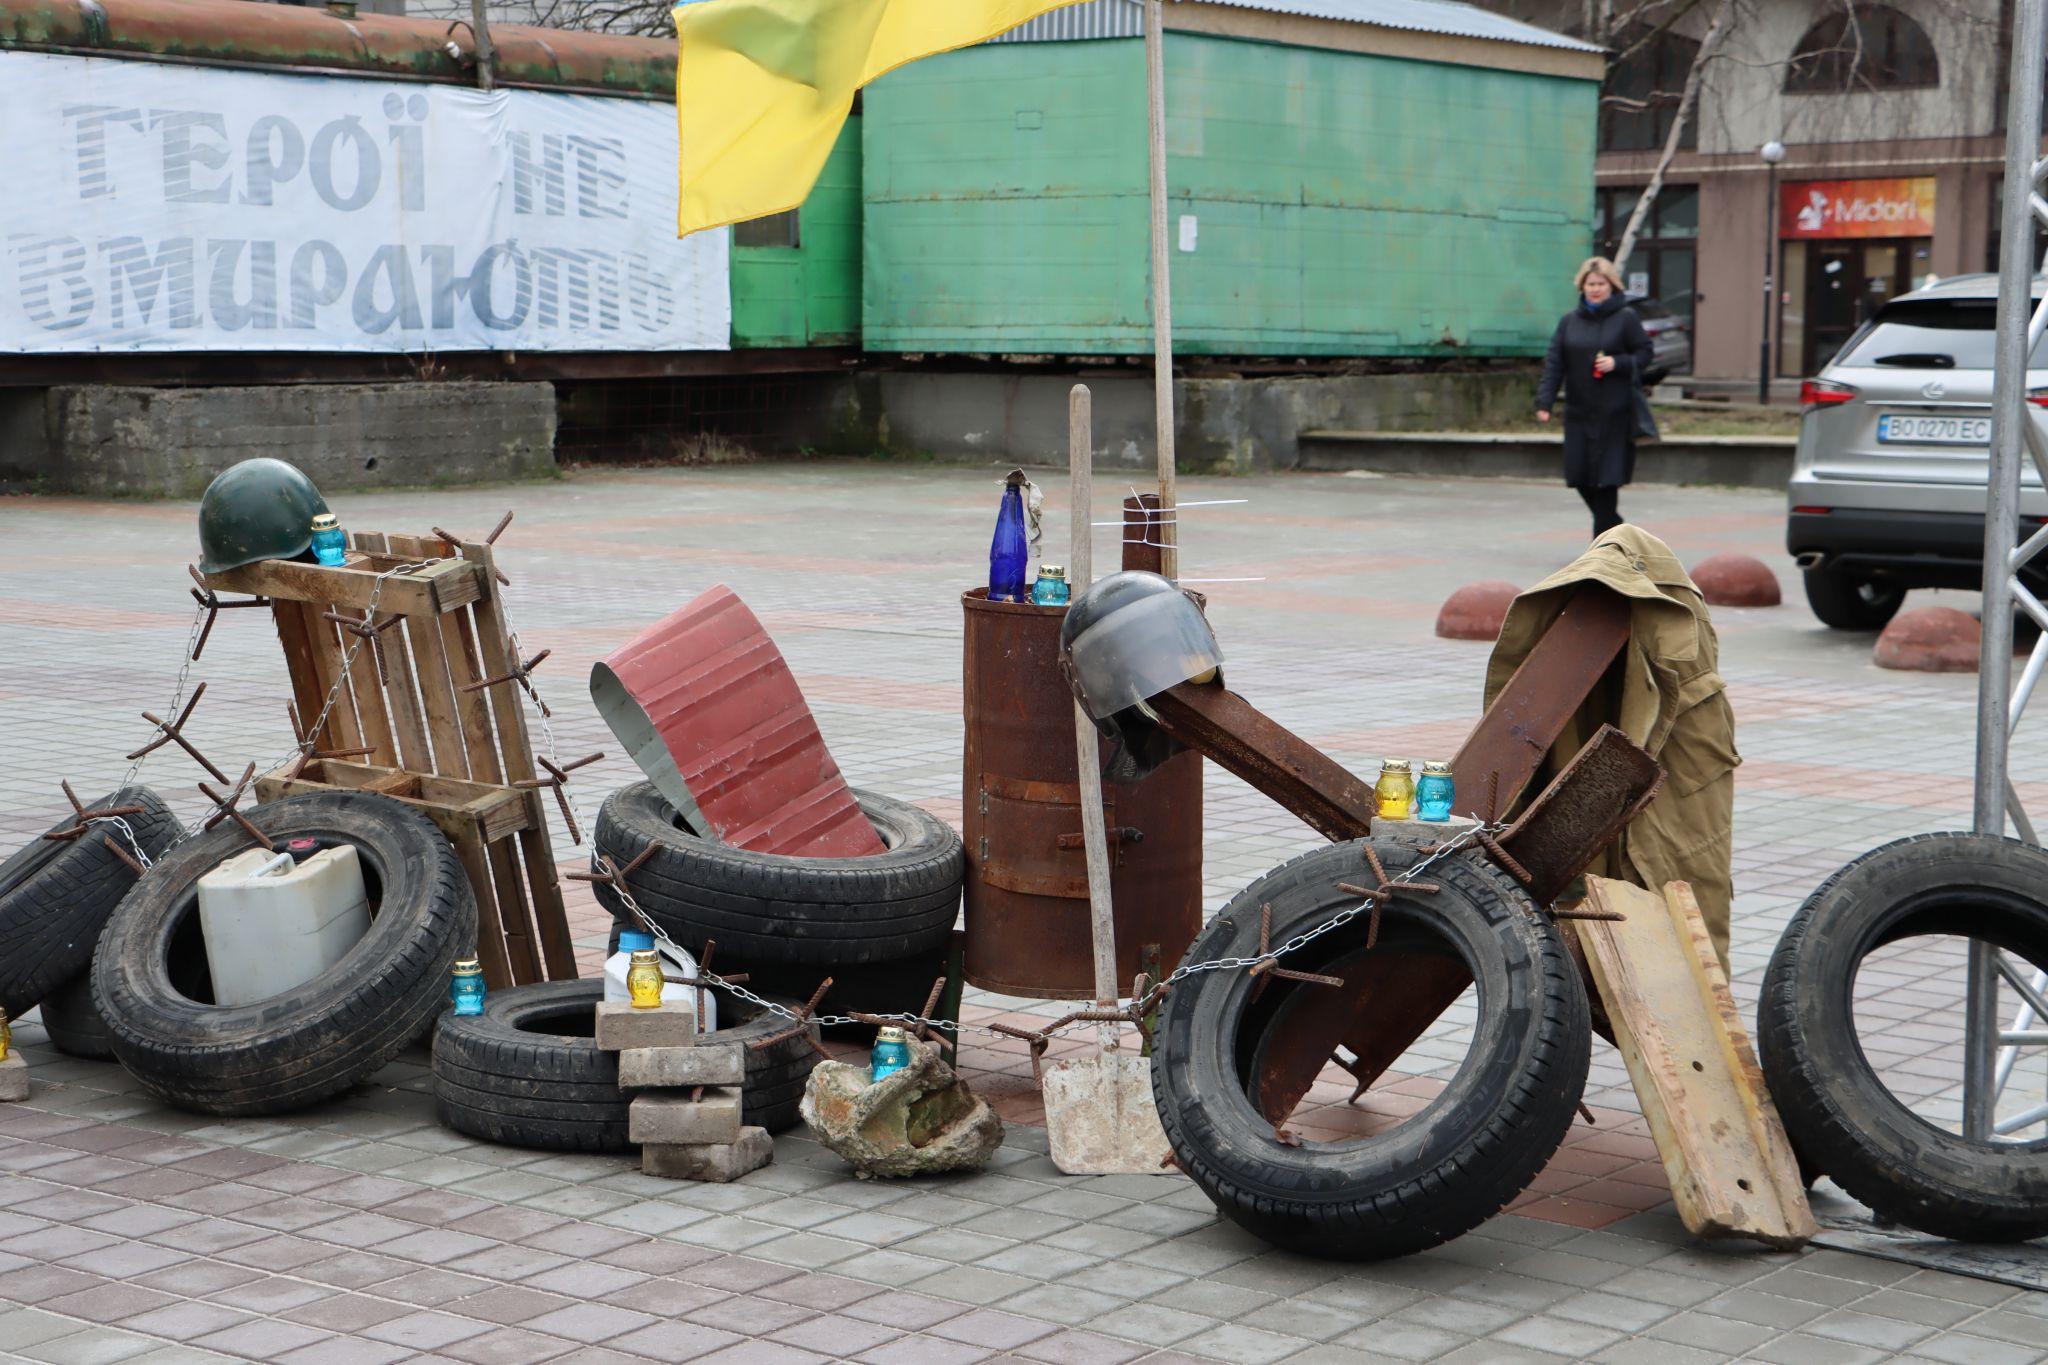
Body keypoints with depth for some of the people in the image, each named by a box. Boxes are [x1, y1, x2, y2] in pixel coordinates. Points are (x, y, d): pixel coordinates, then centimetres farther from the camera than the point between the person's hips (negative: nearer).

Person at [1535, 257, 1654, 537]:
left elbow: (1644, 354, 2)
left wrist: (1618, 363, -16)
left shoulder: (1626, 318, -1)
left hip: (1614, 412, -4)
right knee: (1580, 476, 4)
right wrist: (1544, 401, -5)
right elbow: (1554, 363, 4)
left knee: (1607, 477, -5)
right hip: (1578, 411, 4)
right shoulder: (1569, 321, 8)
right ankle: (1614, 526, 26)